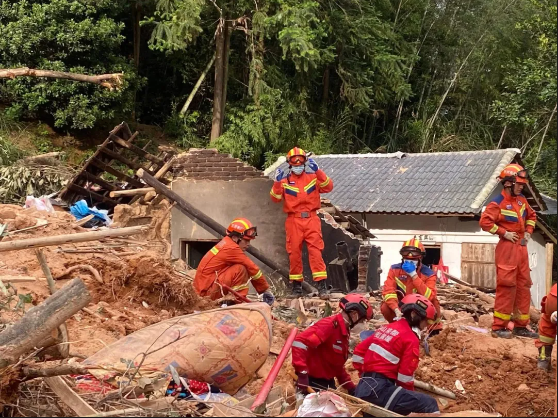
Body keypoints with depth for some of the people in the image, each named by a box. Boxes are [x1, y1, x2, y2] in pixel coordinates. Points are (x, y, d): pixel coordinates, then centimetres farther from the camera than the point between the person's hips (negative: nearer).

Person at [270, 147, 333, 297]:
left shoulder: (313, 178, 9)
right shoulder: (285, 181, 8)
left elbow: (328, 187, -7)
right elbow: (275, 198, -4)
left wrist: (317, 171, -17)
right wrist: (277, 182, -19)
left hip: (311, 219, -1)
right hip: (293, 221, 1)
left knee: (315, 251, -8)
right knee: (294, 253, 5)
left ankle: (321, 284, -8)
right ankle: (297, 285, 15)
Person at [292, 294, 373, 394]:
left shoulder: (344, 331, 12)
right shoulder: (329, 325, -20)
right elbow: (300, 342, -31)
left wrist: (351, 387, 16)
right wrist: (302, 373, -35)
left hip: (328, 382, 10)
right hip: (313, 381, -10)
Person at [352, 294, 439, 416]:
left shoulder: (386, 328, 16)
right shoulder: (410, 338, -7)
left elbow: (358, 352, 19)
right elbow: (405, 375, -10)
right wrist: (411, 395, 6)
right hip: (379, 390, -9)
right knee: (429, 404, -9)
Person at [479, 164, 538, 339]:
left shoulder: (521, 200, 10)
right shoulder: (498, 203, -12)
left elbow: (531, 216, 26)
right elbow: (485, 222, -19)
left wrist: (528, 231, 11)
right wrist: (504, 233, -17)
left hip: (521, 248, 8)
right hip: (507, 248, -8)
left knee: (524, 286, 10)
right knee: (506, 286, -8)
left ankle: (521, 326, 18)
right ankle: (499, 327, -2)